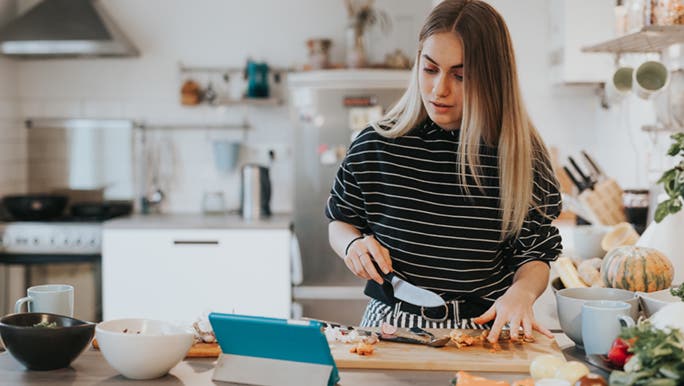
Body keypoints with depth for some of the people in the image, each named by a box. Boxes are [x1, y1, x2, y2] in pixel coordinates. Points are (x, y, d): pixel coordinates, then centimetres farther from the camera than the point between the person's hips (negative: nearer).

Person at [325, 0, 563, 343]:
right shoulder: (375, 147, 1)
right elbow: (340, 222, 17)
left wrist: (521, 292, -14)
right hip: (391, 326, 1)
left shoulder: (522, 155, -1)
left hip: (483, 331, 0)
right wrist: (353, 243, -5)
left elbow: (534, 256, 7)